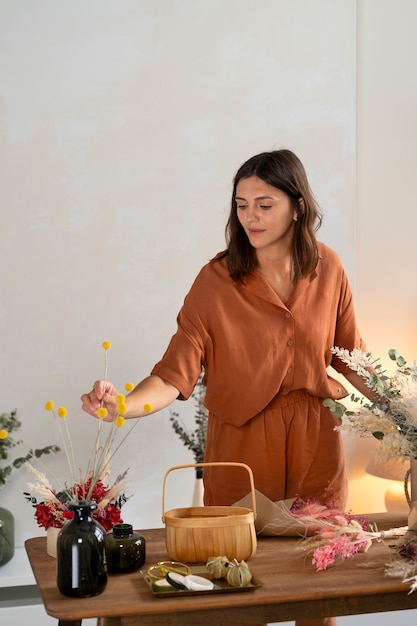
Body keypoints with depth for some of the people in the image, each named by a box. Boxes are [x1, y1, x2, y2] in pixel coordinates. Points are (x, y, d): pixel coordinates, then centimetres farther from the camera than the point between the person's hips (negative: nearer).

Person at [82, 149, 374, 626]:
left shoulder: (327, 268, -2)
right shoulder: (216, 281, -13)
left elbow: (350, 355, 10)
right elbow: (175, 375, -20)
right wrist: (122, 405, -37)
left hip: (317, 442, 3)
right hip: (242, 442, -2)